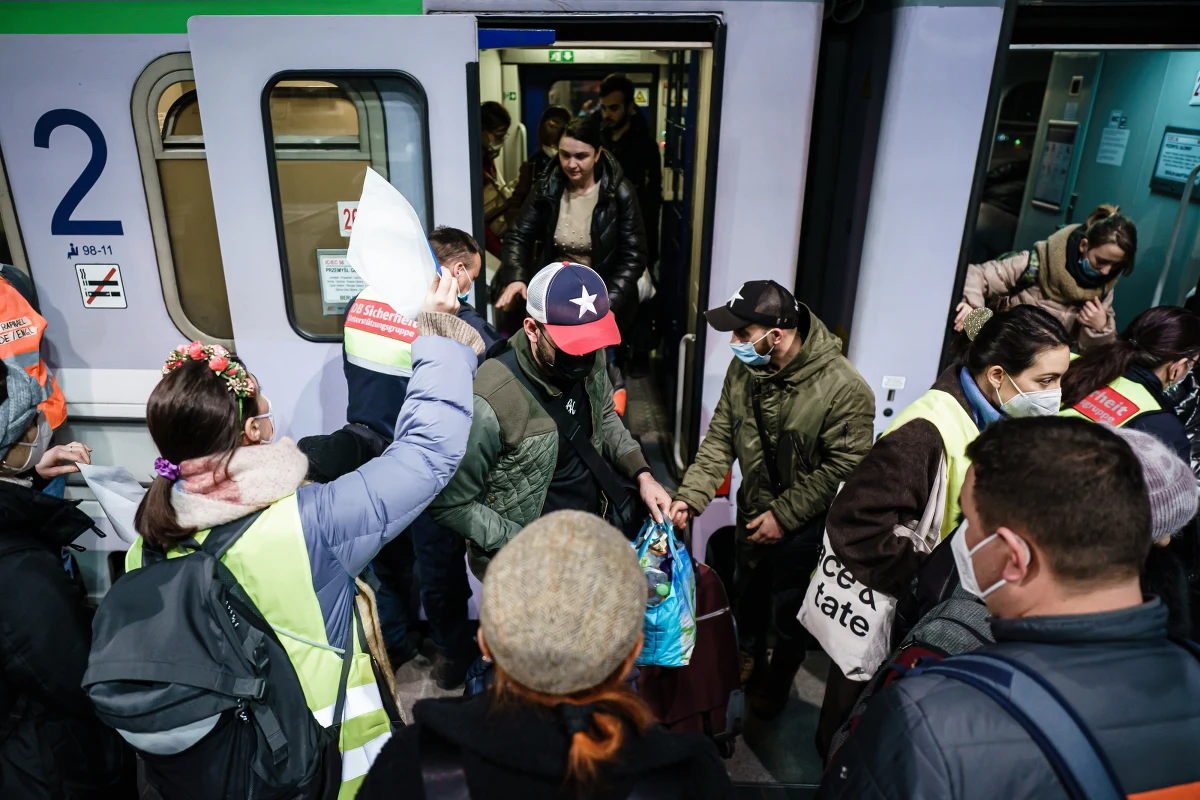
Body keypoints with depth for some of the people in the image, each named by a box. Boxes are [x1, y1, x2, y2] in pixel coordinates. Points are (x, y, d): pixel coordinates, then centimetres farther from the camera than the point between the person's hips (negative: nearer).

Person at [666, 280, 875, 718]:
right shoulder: (744, 367, -12)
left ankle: (779, 682, 46)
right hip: (752, 511, 5)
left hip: (803, 525, -5)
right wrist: (690, 496, -17)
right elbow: (720, 437, -7)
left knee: (789, 611, 17)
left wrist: (784, 516, -22)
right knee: (747, 592, 27)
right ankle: (749, 657, 57)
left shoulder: (844, 388, -30)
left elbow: (843, 467, -24)